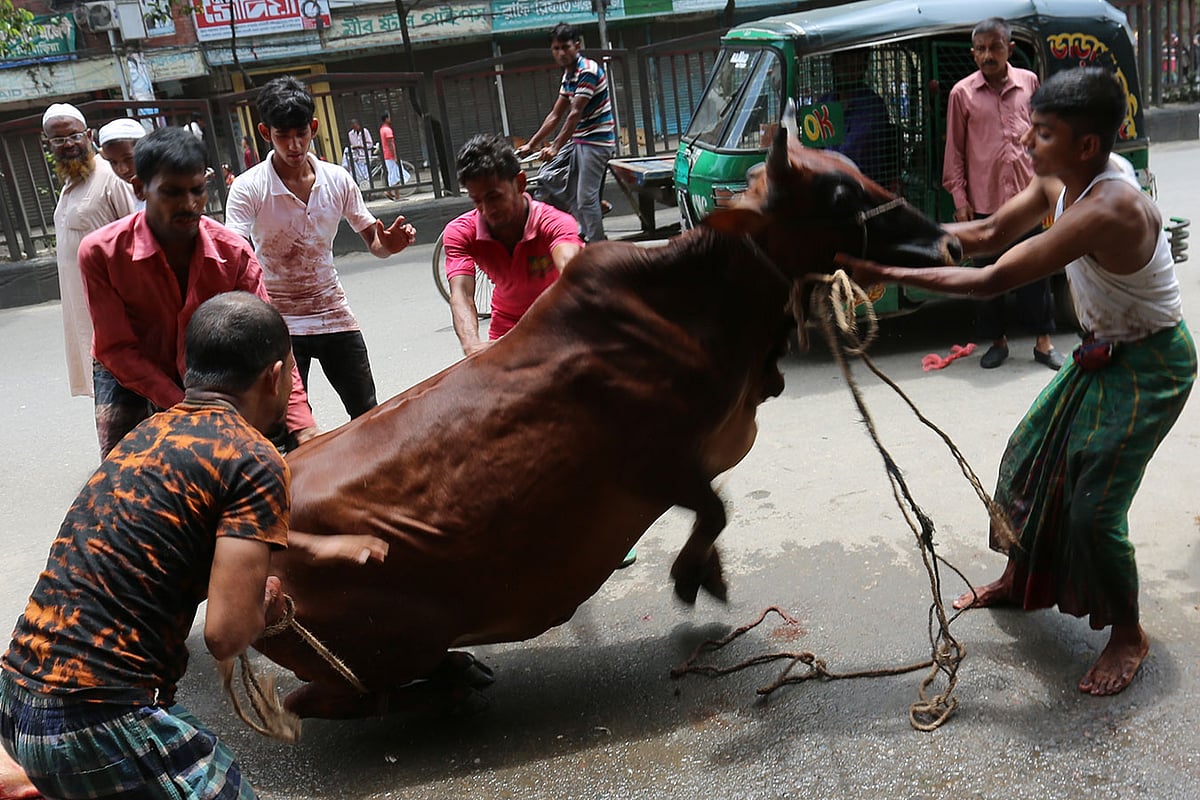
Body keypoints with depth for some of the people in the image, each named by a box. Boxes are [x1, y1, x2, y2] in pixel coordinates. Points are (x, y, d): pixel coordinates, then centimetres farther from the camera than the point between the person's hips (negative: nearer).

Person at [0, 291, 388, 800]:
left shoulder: (153, 430, 11)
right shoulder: (254, 460, -13)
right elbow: (227, 635, -19)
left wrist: (314, 546, 33)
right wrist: (266, 606, 2)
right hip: (96, 724, -8)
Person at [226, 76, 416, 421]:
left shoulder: (337, 180, -1)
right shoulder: (248, 188, -12)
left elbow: (373, 241, 5)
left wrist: (389, 243, -20)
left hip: (334, 314, 4)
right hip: (280, 321, -4)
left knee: (368, 415, 11)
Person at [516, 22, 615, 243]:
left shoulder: (587, 71, -16)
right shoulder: (568, 75, 12)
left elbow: (575, 115, -21)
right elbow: (555, 115, 16)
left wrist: (555, 147, -24)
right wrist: (531, 144, 14)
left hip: (596, 141, -10)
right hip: (580, 141, 10)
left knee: (586, 198, -11)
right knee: (572, 196, 12)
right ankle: (585, 236, 23)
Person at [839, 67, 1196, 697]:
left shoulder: (1108, 209, -35)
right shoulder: (1061, 179, -8)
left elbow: (993, 280, -37)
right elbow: (990, 233, 0)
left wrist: (888, 274, -36)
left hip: (1149, 367, -9)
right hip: (1102, 353, 9)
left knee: (1094, 506, -8)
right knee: (1029, 457, 15)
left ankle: (1127, 635, 18)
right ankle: (1018, 581, 37)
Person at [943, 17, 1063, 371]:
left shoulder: (1029, 82, 4)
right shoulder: (962, 93, -2)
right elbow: (954, 149, 2)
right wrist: (959, 198, -2)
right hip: (984, 200, -1)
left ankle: (1043, 342, 17)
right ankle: (998, 341, 21)